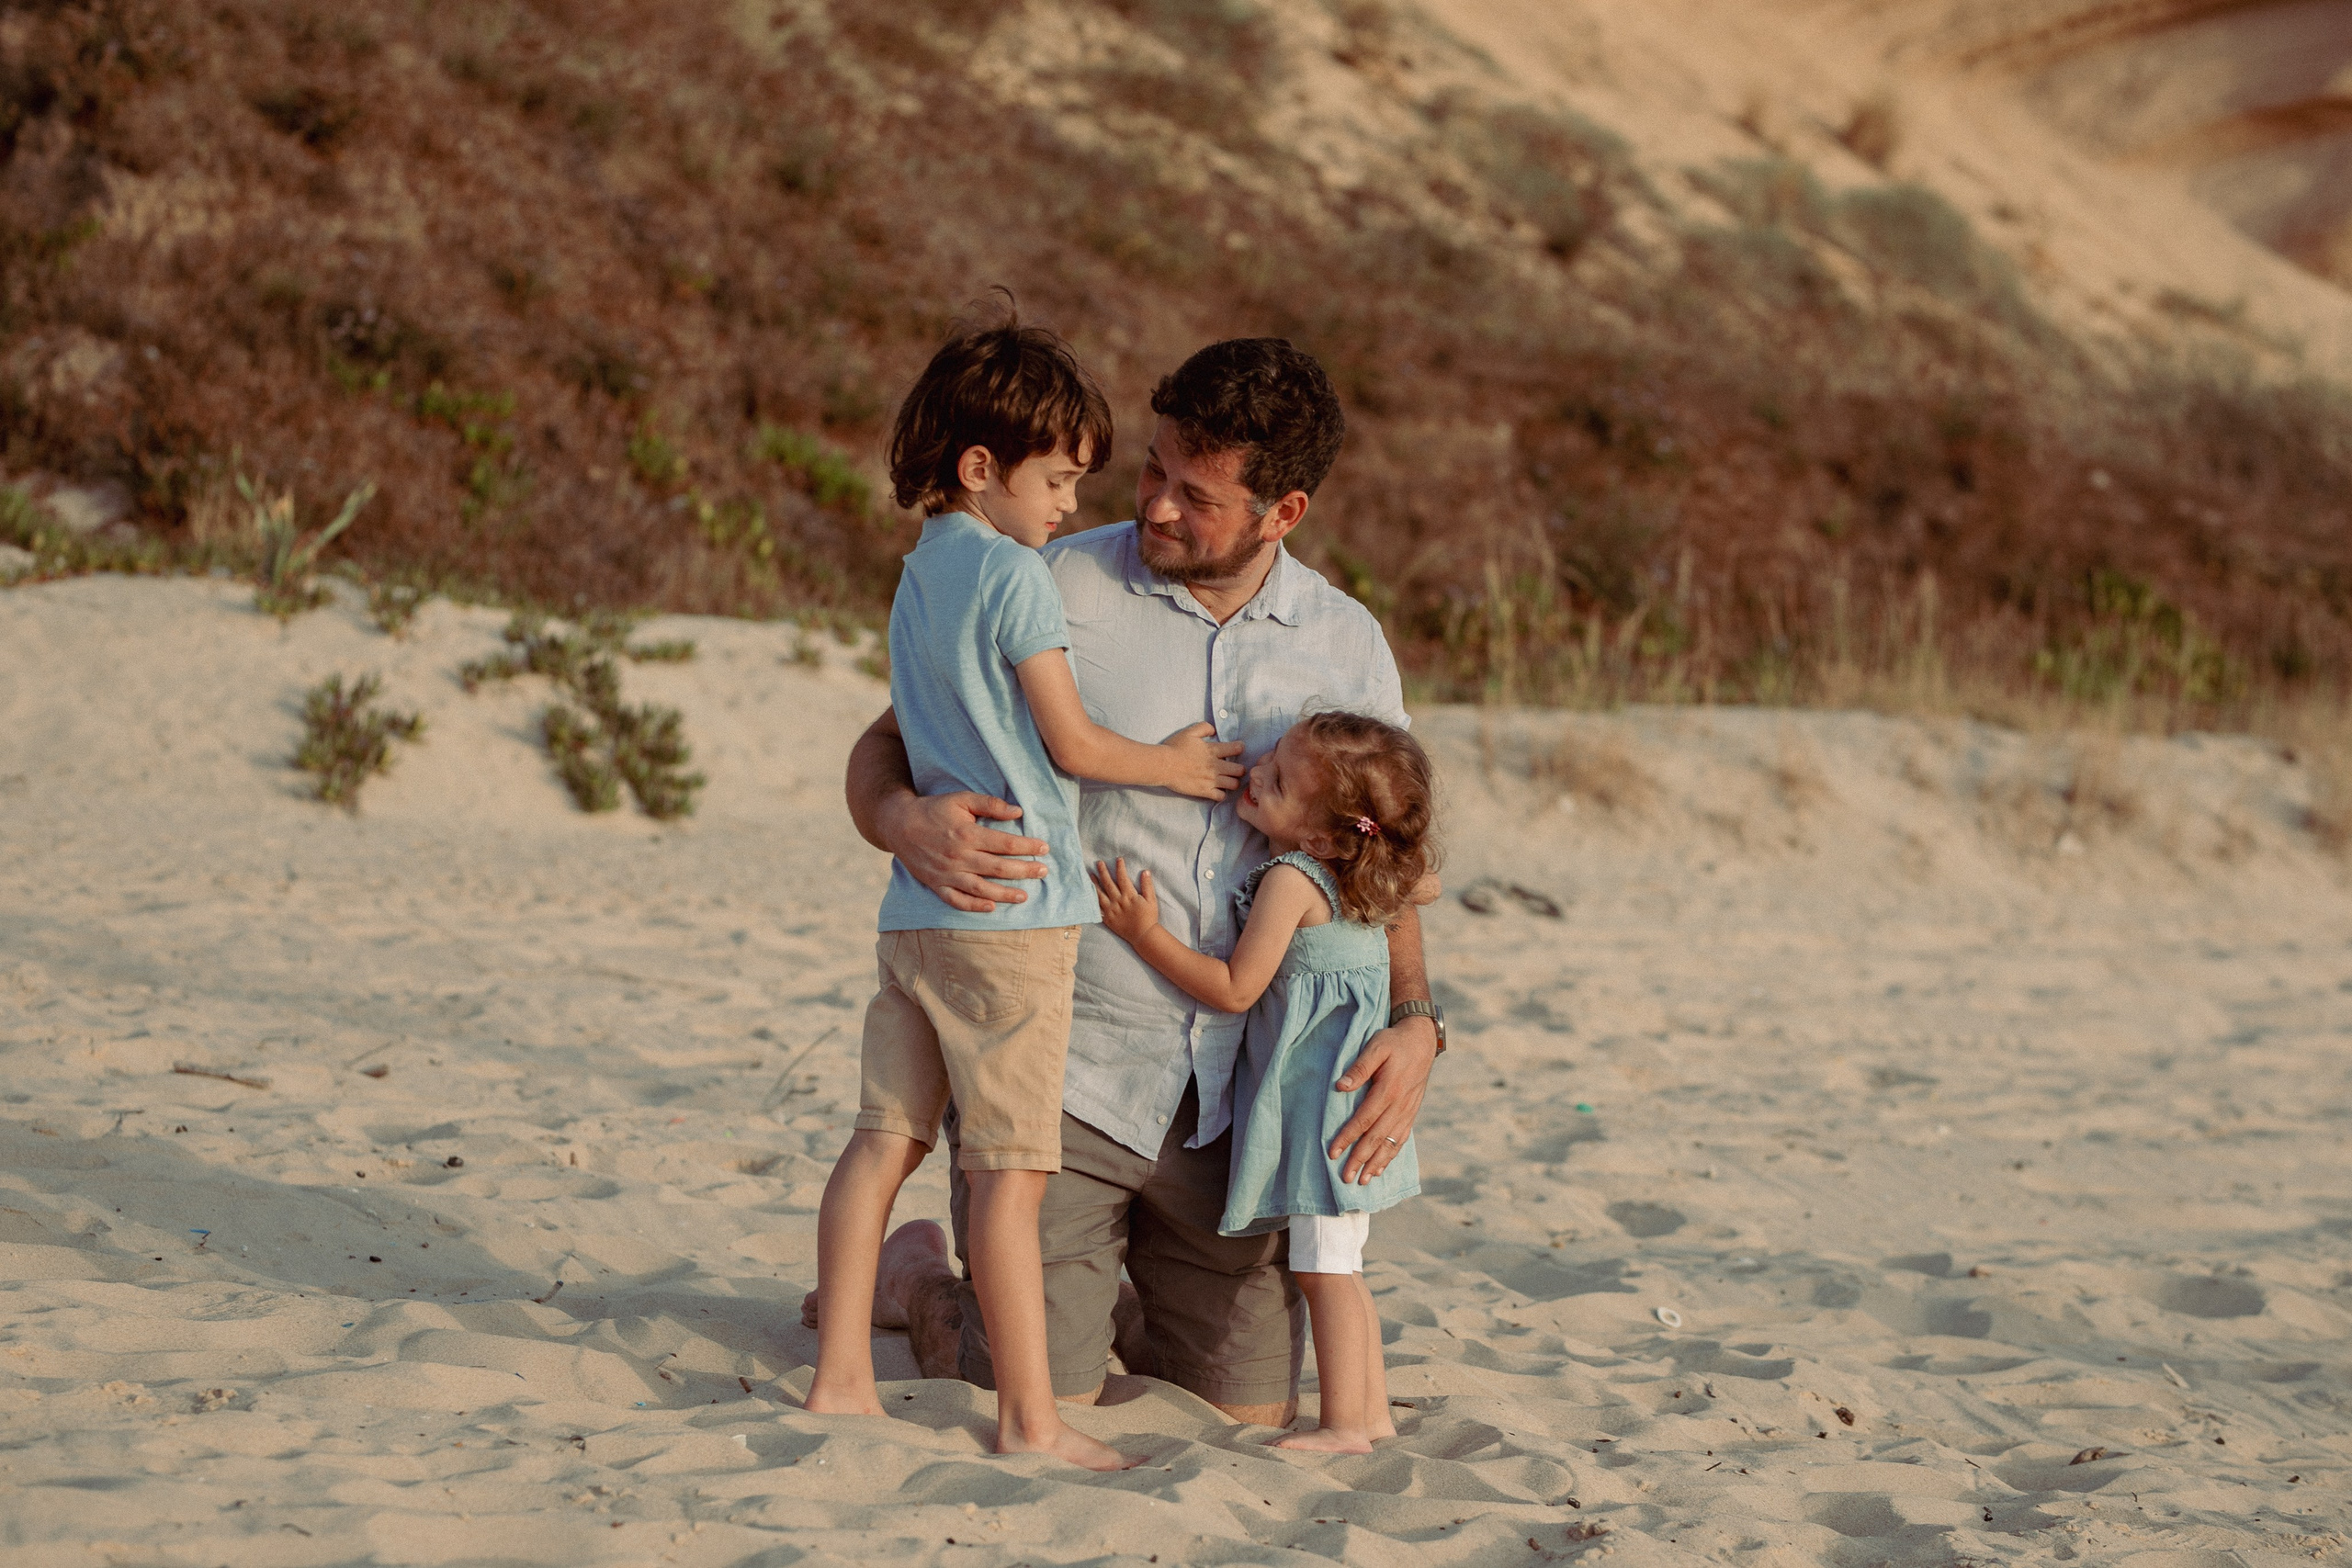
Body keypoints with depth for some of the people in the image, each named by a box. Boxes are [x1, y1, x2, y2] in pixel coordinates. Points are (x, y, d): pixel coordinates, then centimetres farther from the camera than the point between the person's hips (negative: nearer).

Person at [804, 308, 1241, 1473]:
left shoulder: (921, 574, 15)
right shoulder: (1016, 575, -10)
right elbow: (1072, 744, -8)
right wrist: (1173, 767, 8)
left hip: (917, 906, 8)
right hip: (1013, 908, -8)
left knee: (884, 1139, 8)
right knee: (1009, 1168, -6)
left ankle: (840, 1377, 9)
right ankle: (1031, 1420, -3)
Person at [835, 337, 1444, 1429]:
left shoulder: (1348, 647, 3)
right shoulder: (1057, 591, -8)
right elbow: (882, 751, -2)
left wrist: (1413, 1022, -8)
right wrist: (906, 823, -26)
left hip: (1233, 1097, 4)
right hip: (1055, 1070, -4)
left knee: (1248, 1417, 8)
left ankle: (1098, 1299, 38)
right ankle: (920, 1279, 26)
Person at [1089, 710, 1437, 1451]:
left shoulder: (1289, 880, -19)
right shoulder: (1368, 882, 6)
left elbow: (1235, 988, -18)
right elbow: (1425, 883, 26)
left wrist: (1145, 932, -15)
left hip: (1319, 1098, -10)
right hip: (1329, 1099, 10)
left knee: (1324, 1268, -6)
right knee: (1336, 1267, 15)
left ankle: (1343, 1425, -3)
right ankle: (1372, 1412, 20)